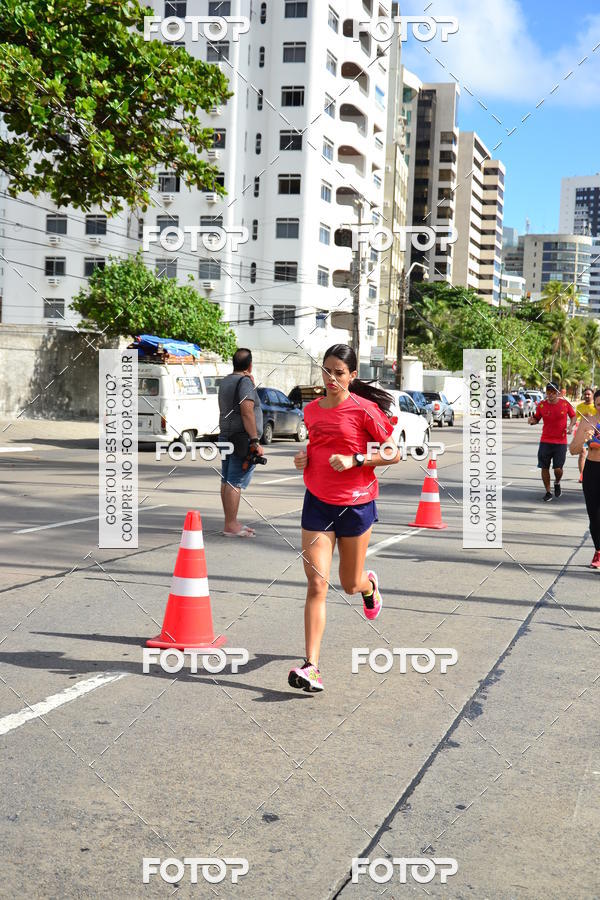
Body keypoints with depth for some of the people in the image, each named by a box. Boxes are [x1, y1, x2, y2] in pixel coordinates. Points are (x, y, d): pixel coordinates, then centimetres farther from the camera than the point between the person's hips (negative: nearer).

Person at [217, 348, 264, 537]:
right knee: (235, 483, -9)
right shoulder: (244, 381, -12)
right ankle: (230, 526, -9)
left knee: (227, 481, 11)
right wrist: (255, 441, -21)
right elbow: (247, 412, -21)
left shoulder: (225, 381, 15)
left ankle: (231, 522, 18)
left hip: (226, 436, 9)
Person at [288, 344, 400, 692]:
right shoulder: (311, 410, 6)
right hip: (317, 503, 3)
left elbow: (393, 454, -7)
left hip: (356, 504, -3)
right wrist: (303, 458, 2)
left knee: (350, 584, 12)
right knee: (317, 584, -8)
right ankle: (311, 666, -9)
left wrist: (354, 460, -19)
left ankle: (369, 584, 52)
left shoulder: (364, 409, -9)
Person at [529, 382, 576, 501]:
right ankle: (548, 492, 18)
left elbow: (573, 416, 11)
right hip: (545, 441, 1)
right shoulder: (541, 405, -2)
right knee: (544, 468, 1)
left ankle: (557, 483, 29)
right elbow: (537, 418, 9)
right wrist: (532, 421, -14)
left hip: (561, 441, -1)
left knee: (558, 469, -5)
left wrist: (571, 425, -8)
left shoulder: (565, 403, -3)